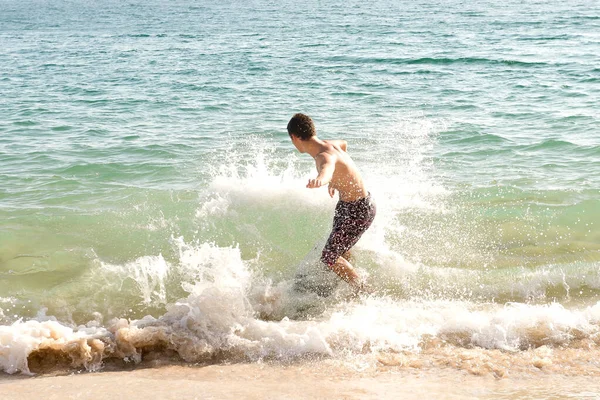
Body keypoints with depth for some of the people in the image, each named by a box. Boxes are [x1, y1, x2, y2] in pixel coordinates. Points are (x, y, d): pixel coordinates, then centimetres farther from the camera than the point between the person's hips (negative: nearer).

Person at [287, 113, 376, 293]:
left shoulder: (324, 155, -29)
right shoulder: (328, 144, -1)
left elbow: (327, 168, -55)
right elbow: (344, 144, 23)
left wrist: (320, 179, -78)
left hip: (359, 210, -10)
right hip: (347, 204, 10)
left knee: (329, 258, -6)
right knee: (340, 249, 30)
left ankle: (365, 292, 2)